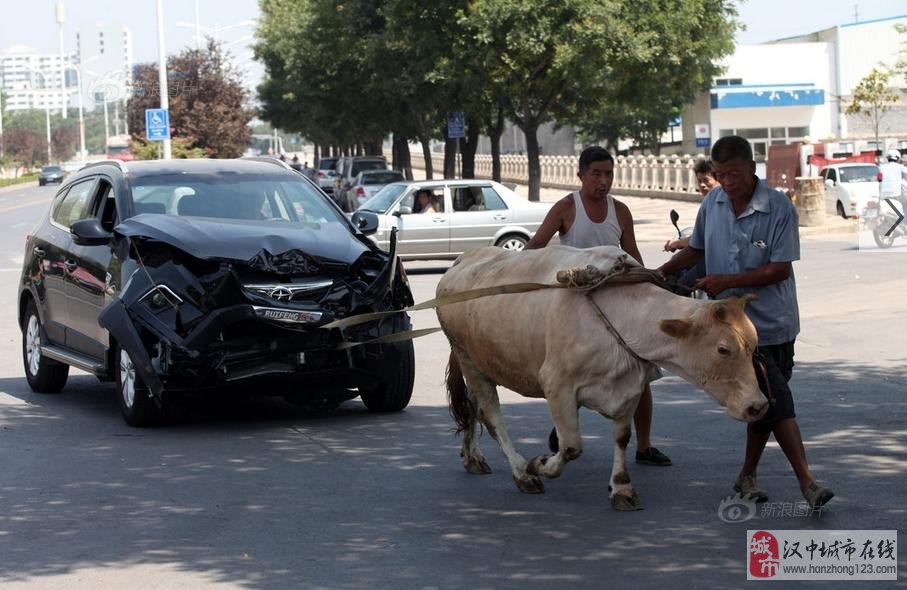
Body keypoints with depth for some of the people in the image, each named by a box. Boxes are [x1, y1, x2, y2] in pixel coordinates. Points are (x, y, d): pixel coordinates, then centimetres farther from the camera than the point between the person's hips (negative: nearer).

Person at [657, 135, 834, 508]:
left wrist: (727, 281, -18)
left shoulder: (779, 209, -11)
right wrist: (661, 272, 5)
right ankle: (806, 481, -9)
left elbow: (780, 269, -14)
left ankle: (747, 476, 24)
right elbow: (696, 249, 19)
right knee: (776, 402, -7)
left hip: (774, 322, -1)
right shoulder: (712, 204, 2)